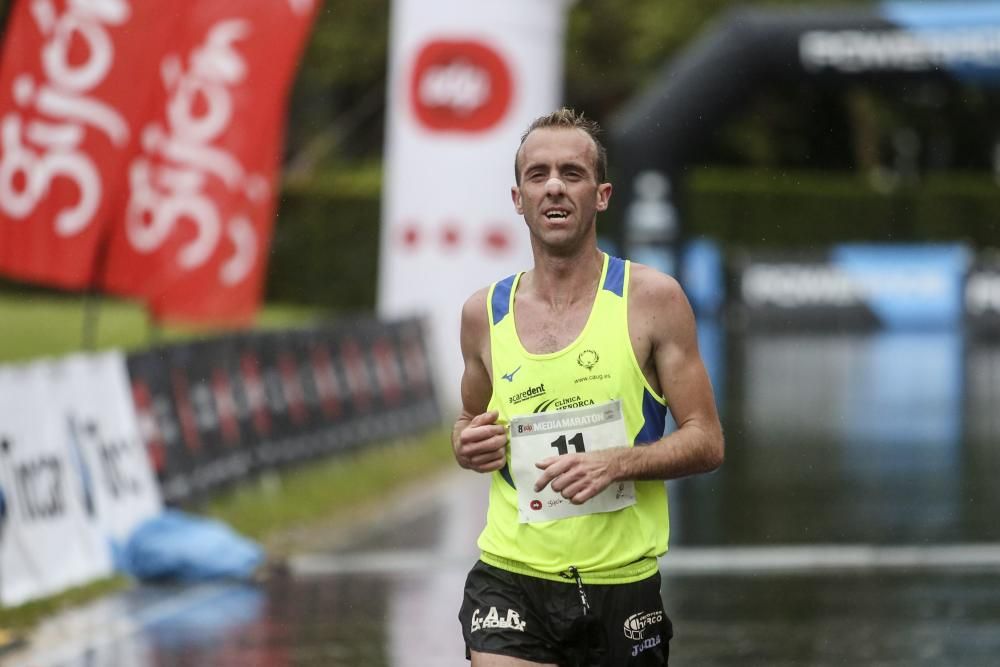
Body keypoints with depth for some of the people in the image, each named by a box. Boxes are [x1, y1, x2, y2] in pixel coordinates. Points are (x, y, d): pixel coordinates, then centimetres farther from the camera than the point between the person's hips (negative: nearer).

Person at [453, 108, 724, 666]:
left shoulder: (653, 299, -2)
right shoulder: (484, 313, 6)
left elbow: (707, 442, -2)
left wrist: (616, 462, -18)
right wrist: (468, 444, -1)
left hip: (623, 586, -1)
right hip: (510, 583, 1)